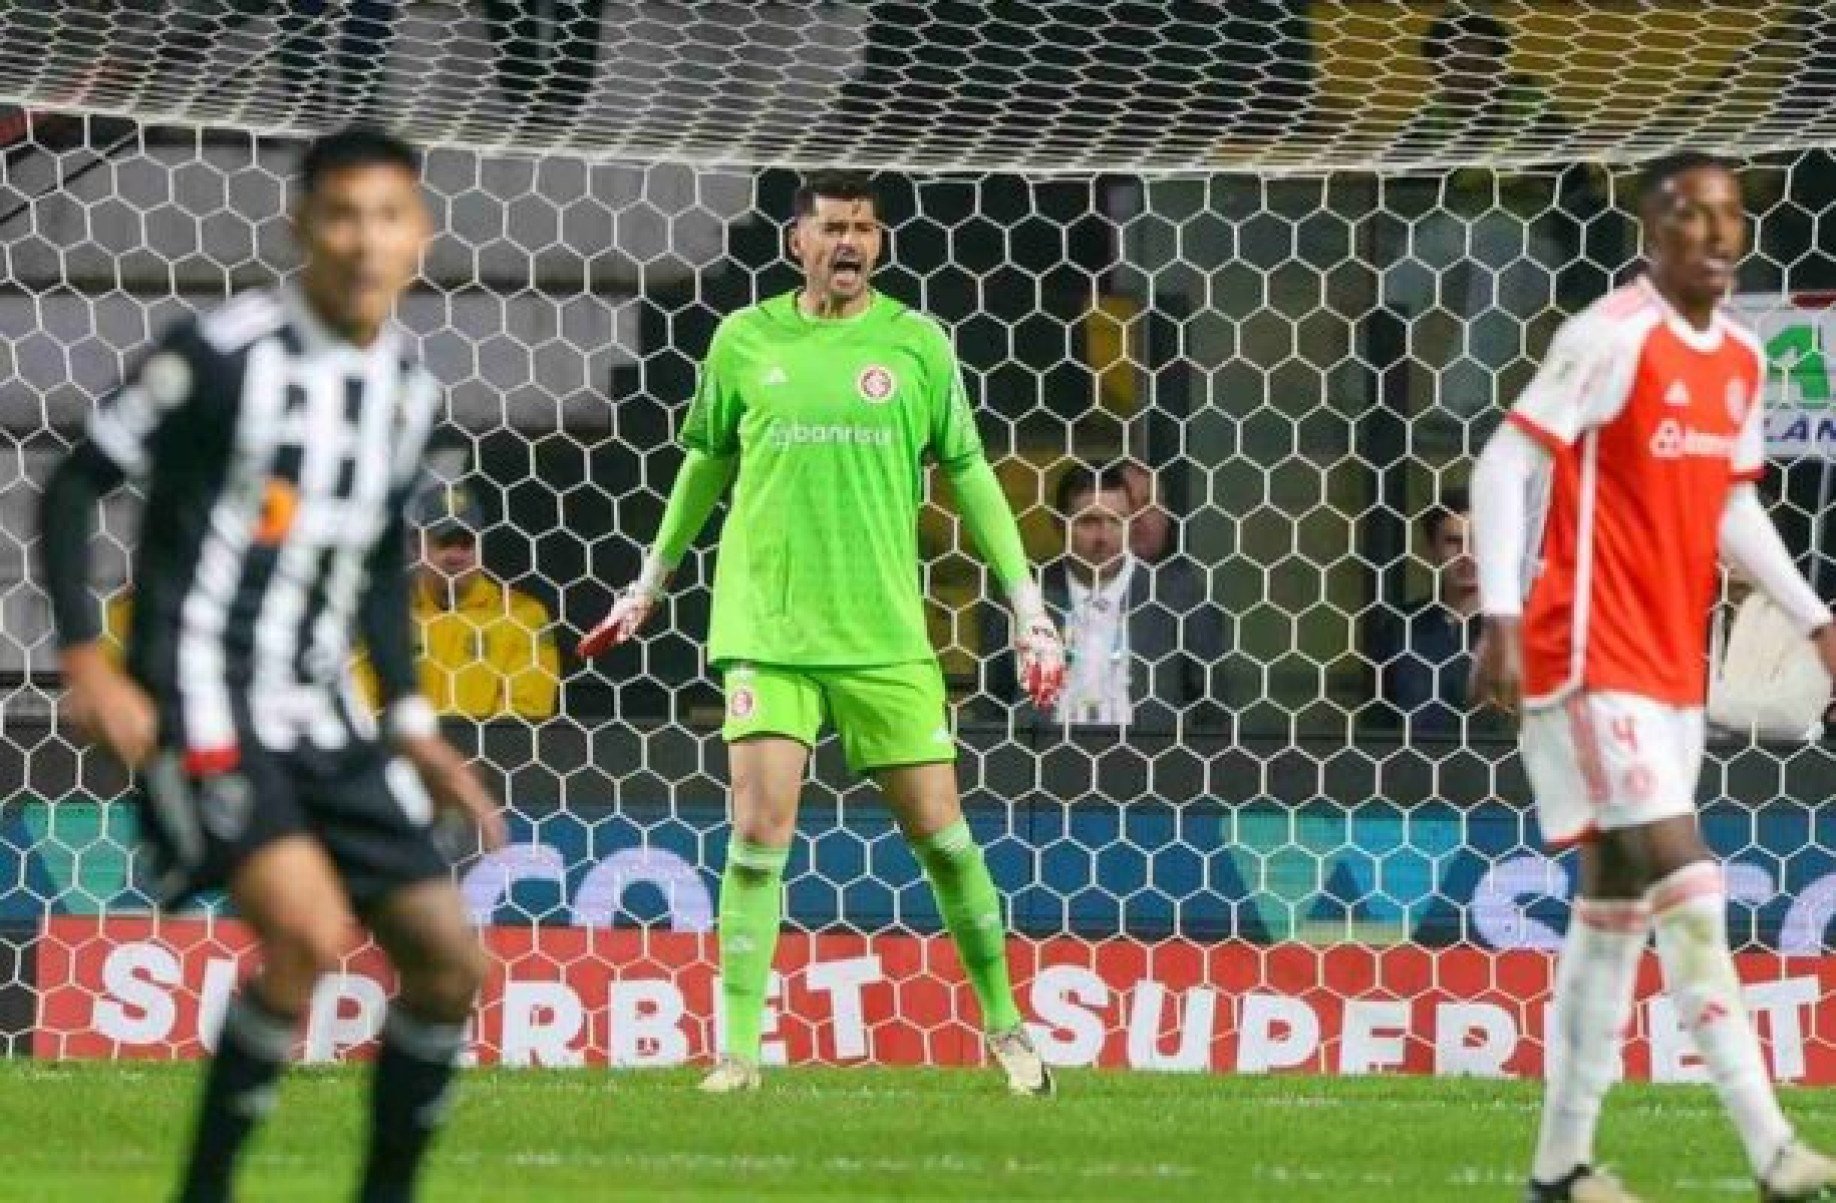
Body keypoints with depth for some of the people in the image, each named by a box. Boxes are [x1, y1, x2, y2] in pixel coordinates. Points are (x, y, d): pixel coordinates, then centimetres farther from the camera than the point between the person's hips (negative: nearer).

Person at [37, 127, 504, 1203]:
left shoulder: (409, 390, 9)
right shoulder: (225, 350, -12)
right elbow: (75, 485, -7)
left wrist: (413, 724, 17)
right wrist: (88, 661, -16)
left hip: (323, 712, 7)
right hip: (206, 701, -7)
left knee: (450, 962, 4)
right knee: (309, 931, -26)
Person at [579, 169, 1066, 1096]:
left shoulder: (915, 344, 3)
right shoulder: (744, 342, 5)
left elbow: (969, 473, 9)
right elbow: (706, 463, 19)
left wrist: (1028, 609, 6)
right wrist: (650, 583, 26)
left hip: (885, 635, 0)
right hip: (766, 628, 0)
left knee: (941, 835, 3)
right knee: (757, 834, -10)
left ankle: (1004, 1026, 21)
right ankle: (739, 1051, -4)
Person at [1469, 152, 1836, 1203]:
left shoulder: (1742, 358, 11)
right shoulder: (1613, 337, -13)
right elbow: (1506, 465, -14)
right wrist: (1500, 623, -20)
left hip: (1674, 671, 8)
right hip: (1594, 663, -8)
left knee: (1618, 906, 10)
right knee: (1687, 883, -15)